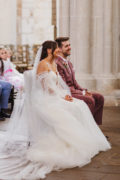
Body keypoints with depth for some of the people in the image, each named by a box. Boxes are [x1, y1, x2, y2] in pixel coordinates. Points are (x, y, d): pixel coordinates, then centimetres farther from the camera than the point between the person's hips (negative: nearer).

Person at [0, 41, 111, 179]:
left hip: (55, 97, 9)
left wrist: (66, 95, -1)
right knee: (62, 116, -30)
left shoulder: (53, 64, 17)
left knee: (79, 106, -7)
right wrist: (62, 97, -14)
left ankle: (81, 141, -7)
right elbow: (46, 87, -16)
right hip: (44, 99, -9)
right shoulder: (42, 64, -12)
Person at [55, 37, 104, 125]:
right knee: (90, 100, -27)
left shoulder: (69, 63, 15)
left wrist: (84, 90, 0)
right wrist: (82, 93, -16)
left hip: (73, 91, 10)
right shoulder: (57, 64, -17)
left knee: (99, 97, -2)